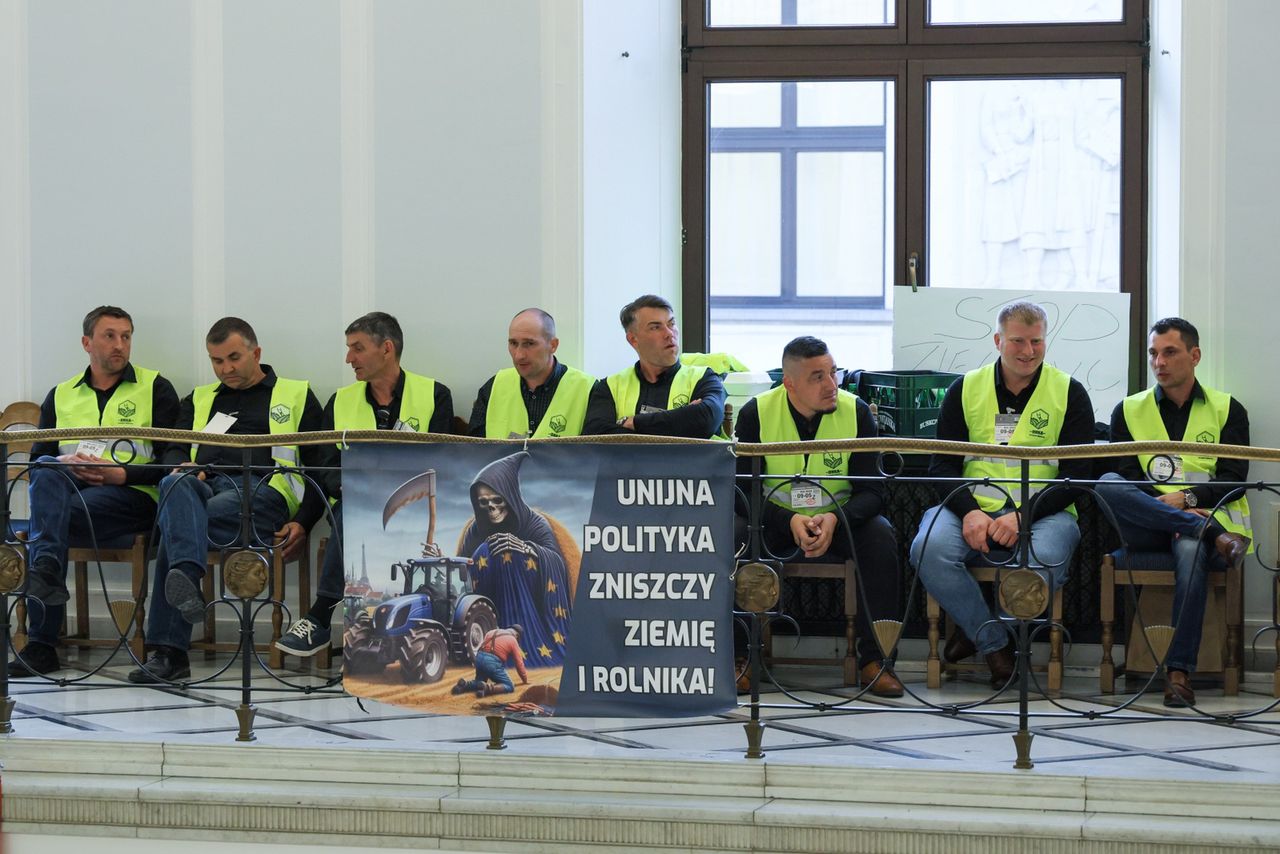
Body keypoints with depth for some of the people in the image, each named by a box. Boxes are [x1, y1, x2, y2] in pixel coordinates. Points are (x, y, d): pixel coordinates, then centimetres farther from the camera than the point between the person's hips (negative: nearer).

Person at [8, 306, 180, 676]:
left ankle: (42, 644, -42)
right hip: (68, 490, 3)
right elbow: (36, 462, 15)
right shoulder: (61, 395, 23)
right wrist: (64, 464, -9)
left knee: (50, 516, -33)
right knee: (47, 473, -33)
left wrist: (120, 473, -13)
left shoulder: (156, 389, 12)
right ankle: (45, 572, -54)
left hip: (132, 496, -3)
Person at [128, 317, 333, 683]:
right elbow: (173, 451, 23)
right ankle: (186, 578, -62)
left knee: (175, 524, -35)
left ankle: (169, 650, -45)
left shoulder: (296, 396, 23)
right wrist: (183, 468, -5)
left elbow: (325, 464, 14)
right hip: (204, 485, 3)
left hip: (261, 491, -3)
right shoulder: (199, 401, 35)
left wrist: (304, 522, -2)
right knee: (175, 484, -39)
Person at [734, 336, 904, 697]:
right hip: (774, 520, 0)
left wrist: (836, 519, -31)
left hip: (840, 520, 1)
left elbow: (872, 491, -10)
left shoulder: (856, 412, -9)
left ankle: (874, 659, -21)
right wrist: (790, 521, -28)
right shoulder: (756, 413, -10)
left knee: (880, 538, -29)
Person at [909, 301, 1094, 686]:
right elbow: (942, 463, 6)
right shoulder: (965, 390, 10)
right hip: (973, 508, 1)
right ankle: (994, 645, -12)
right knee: (929, 548, -31)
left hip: (1042, 513, -1)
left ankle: (975, 630, -8)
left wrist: (1025, 515, -17)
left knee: (1045, 557, -37)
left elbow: (1077, 474, -1)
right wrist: (969, 511, -15)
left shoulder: (1070, 394, 6)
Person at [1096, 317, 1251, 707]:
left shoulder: (1228, 410, 14)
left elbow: (1233, 481, 3)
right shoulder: (1128, 411, 17)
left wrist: (1187, 498, -15)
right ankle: (1213, 534, -36)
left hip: (1207, 515, -2)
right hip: (1147, 529, 2)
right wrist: (1165, 504, -15)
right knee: (1106, 484, -30)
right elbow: (1126, 478, 3)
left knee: (1190, 550, -39)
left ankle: (1180, 671, -40)